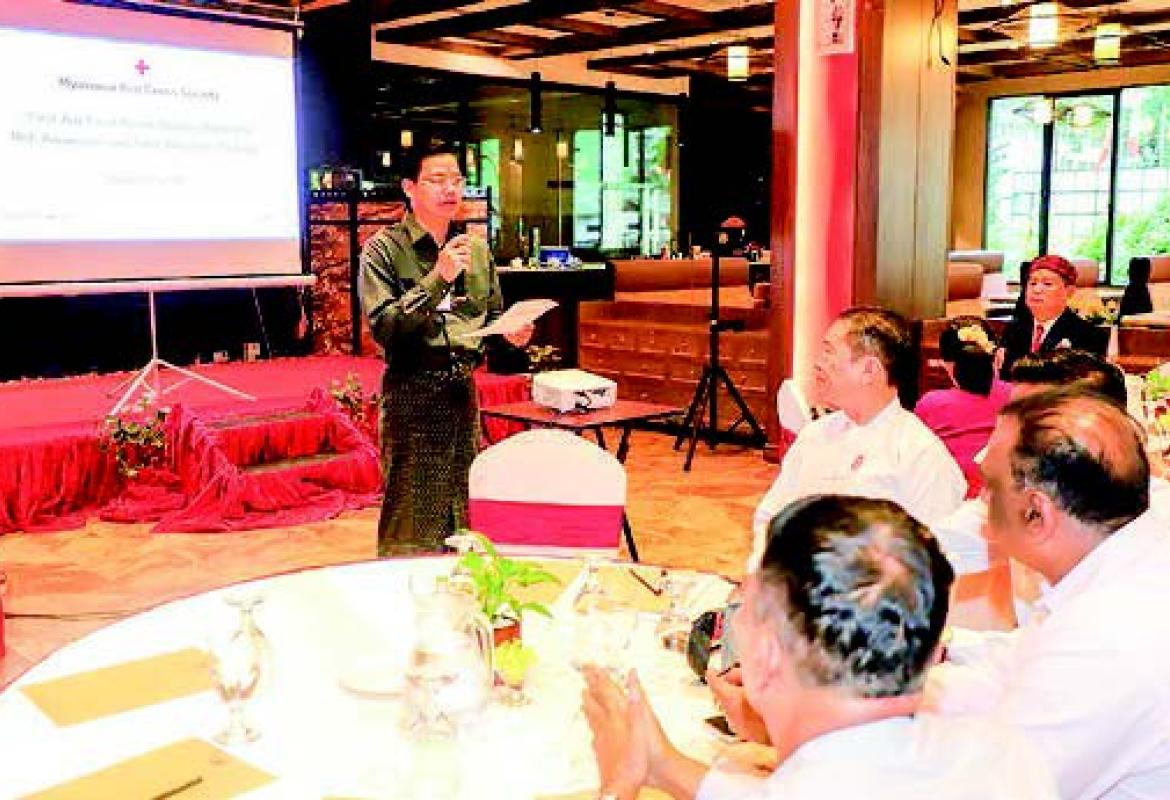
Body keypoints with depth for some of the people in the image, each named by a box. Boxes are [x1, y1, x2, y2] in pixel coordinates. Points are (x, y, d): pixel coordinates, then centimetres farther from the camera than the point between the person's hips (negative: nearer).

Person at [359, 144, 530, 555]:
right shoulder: (384, 249, -5)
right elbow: (383, 325, -16)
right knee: (411, 518, -2)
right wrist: (438, 278, -20)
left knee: (463, 511, 13)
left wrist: (511, 333, 1)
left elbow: (492, 316, 23)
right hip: (412, 390, -5)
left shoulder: (477, 249, 12)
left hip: (463, 387, 6)